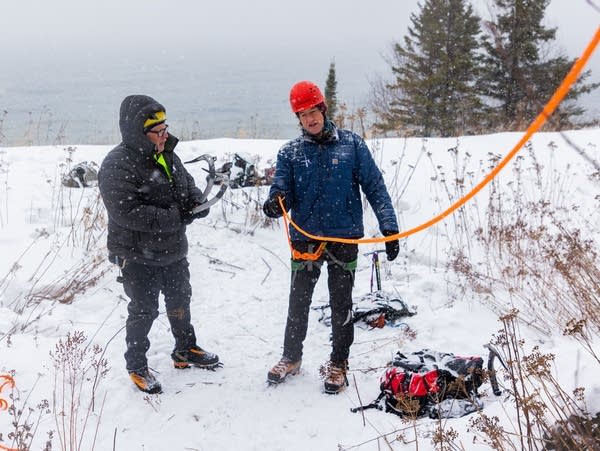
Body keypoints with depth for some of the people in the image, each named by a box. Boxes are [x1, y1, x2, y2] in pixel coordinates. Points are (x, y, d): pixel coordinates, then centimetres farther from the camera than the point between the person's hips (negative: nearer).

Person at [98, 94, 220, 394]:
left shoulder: (167, 156, 2)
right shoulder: (118, 166, -22)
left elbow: (188, 185, 14)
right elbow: (127, 213, -31)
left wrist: (196, 202, -11)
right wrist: (175, 217, -29)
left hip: (173, 251, 8)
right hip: (138, 256, -8)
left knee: (180, 301, 22)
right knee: (143, 311, 5)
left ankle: (185, 350, 43)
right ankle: (136, 367, 25)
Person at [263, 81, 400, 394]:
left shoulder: (351, 144, 0)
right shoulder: (290, 153, 4)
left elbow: (375, 187, 0)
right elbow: (283, 192, -3)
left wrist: (389, 227, -6)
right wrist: (275, 203, -27)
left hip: (344, 238, -1)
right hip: (304, 238, 2)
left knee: (341, 305, 8)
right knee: (298, 303, 12)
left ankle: (338, 363, 25)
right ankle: (291, 357, 32)